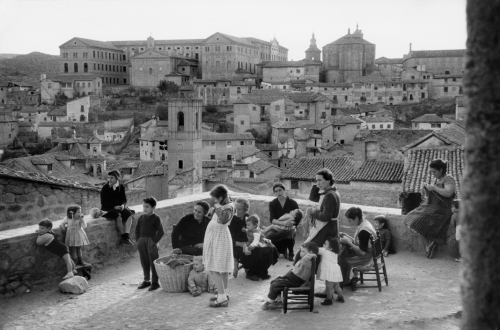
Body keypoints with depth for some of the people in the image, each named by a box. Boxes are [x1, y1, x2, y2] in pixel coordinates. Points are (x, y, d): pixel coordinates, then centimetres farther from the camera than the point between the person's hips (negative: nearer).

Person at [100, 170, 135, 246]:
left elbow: (124, 199, 11)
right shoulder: (105, 188, -5)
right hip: (108, 209, -4)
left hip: (119, 207, 4)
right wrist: (114, 207, -20)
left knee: (129, 214, -25)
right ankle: (123, 237, -29)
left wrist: (123, 205, -14)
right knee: (119, 217, -34)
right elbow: (104, 202, -7)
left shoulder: (121, 187, 6)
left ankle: (127, 236, -33)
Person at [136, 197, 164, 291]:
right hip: (142, 241, 6)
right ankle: (146, 280, 25)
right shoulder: (141, 218, 9)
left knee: (153, 262, -1)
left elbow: (160, 231, -12)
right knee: (144, 262, 13)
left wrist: (154, 241, -15)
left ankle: (155, 282, 5)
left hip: (151, 242, -6)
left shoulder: (156, 218, -8)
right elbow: (137, 229, 17)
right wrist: (138, 240, 7)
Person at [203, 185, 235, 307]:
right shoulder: (224, 204, 4)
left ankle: (222, 298, -9)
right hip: (216, 237, 10)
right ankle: (223, 293, 27)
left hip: (218, 238, -10)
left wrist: (217, 207, -32)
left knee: (214, 269, -9)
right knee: (223, 268, 17)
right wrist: (214, 209, 4)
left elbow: (223, 219, -42)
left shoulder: (229, 207, -22)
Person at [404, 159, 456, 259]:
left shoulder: (449, 179, -10)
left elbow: (448, 193, -26)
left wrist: (434, 188, -23)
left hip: (441, 210, -9)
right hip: (431, 207, 9)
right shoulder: (436, 180, 15)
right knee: (412, 218, -2)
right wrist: (426, 189, -1)